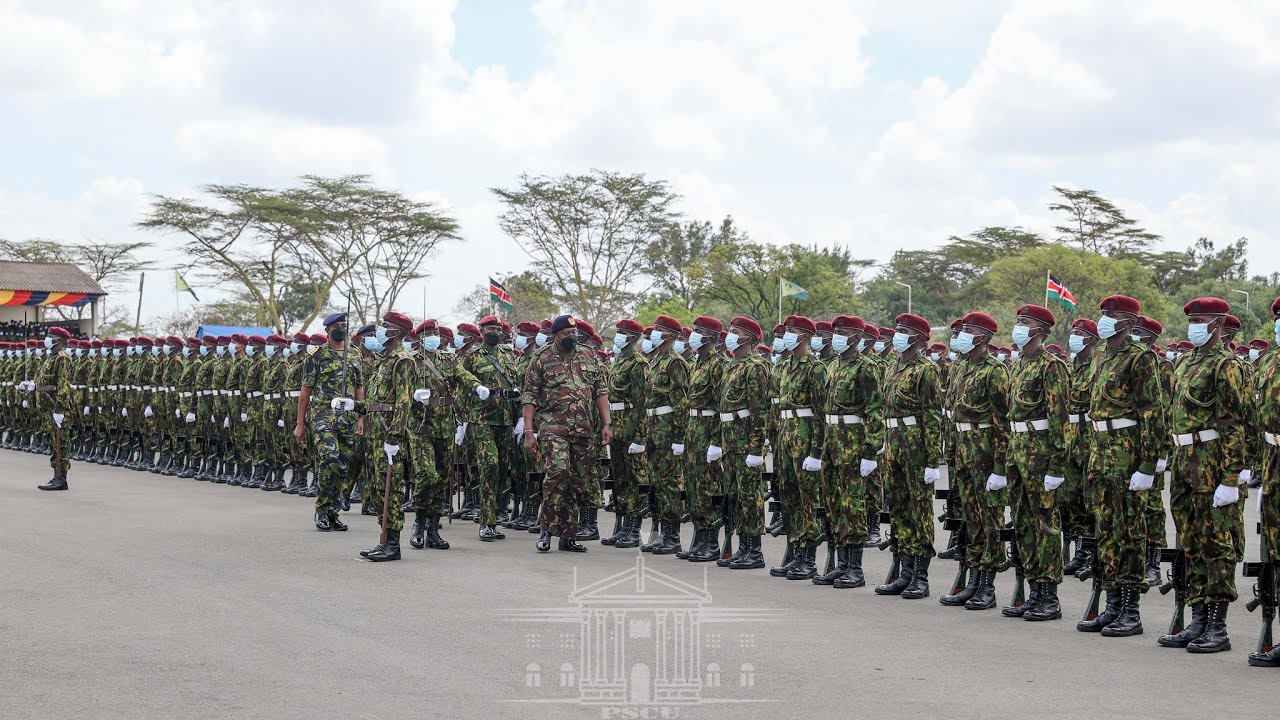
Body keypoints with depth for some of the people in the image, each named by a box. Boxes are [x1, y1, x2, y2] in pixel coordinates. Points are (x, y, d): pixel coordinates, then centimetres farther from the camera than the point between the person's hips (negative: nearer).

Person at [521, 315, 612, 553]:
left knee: (578, 482, 5)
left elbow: (601, 391, 15)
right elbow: (530, 398, 0)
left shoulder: (587, 358, 13)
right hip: (553, 426, -5)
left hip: (583, 430, 5)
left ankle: (568, 535, 14)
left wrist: (607, 423, 6)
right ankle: (546, 529, -11)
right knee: (558, 471, -23)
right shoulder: (542, 360, 1)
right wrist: (528, 432, -7)